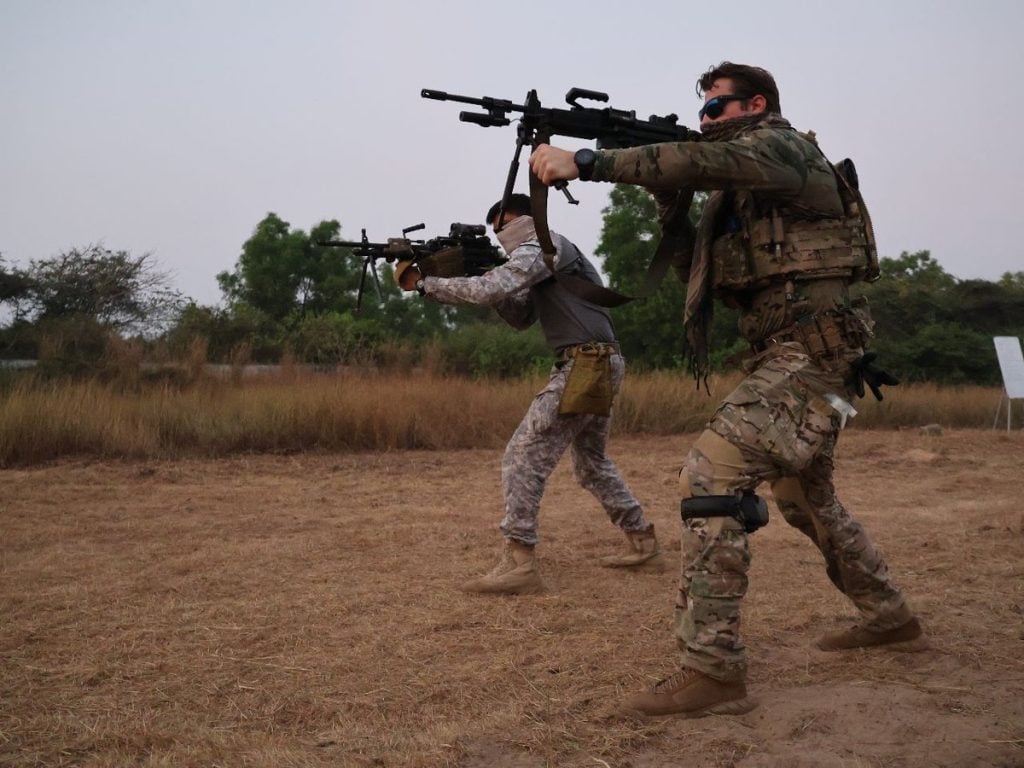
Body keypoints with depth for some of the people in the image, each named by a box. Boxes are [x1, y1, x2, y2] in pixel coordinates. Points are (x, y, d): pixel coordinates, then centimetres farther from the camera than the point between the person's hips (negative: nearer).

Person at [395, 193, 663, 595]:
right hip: (601, 366, 10)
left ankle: (518, 564, -14)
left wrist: (424, 283, -12)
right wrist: (493, 281, 8)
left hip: (584, 367, -10)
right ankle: (643, 545, 29)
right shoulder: (547, 255, 24)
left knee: (523, 458, -11)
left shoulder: (543, 245, -7)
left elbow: (490, 290, -19)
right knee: (592, 464, 23)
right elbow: (521, 316, 24)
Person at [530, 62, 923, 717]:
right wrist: (670, 202, 2)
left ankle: (713, 669, -22)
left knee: (716, 468, -22)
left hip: (811, 347, -11)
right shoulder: (740, 189, 21)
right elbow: (699, 271, 17)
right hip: (793, 351, 11)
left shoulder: (782, 145, -6)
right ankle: (890, 619, 40)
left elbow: (704, 161, -27)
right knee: (805, 496, 23)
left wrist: (587, 162, -33)